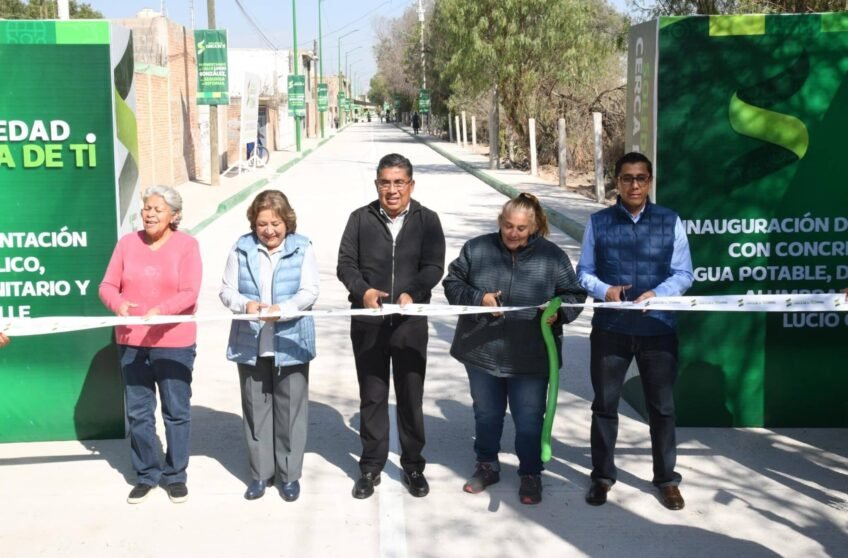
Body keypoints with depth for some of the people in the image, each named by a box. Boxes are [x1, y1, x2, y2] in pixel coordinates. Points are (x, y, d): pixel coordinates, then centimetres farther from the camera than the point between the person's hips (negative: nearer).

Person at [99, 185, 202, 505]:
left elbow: (189, 293, -13)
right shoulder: (127, 243, 5)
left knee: (176, 412, 7)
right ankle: (146, 474, 25)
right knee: (138, 413, 11)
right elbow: (107, 285, 1)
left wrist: (160, 310, -30)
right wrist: (118, 303, -21)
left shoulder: (187, 245, -5)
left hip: (174, 343, -3)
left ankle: (175, 475, 21)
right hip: (132, 342, 3)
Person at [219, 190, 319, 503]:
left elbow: (310, 292, -8)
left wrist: (283, 309, -26)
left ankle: (290, 474, 20)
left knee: (290, 409, 6)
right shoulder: (242, 248, 3)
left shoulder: (302, 248, -2)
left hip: (290, 344, -2)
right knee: (256, 409, 10)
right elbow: (227, 290, 2)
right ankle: (261, 473, 24)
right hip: (250, 344, 2)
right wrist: (244, 304, -20)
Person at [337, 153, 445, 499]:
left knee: (411, 396, 9)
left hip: (410, 321, 0)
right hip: (368, 321, 1)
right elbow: (345, 263, 1)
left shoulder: (427, 220, 2)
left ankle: (413, 465, 24)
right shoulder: (361, 219, 4)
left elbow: (434, 267, -5)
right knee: (372, 397, 10)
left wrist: (412, 293, -23)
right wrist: (363, 291, -19)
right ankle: (371, 467, 23)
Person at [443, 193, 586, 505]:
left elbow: (575, 295, 2)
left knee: (529, 420, 7)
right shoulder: (477, 249, -2)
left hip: (530, 358, -2)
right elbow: (452, 283, 3)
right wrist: (478, 298, -15)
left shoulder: (552, 256, -4)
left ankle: (530, 474, 28)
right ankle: (487, 466, 38)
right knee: (486, 414, 18)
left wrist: (559, 311, -19)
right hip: (482, 352, 2)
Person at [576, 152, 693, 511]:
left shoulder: (670, 222, 0)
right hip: (610, 328, 0)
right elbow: (584, 273, 4)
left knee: (662, 406, 11)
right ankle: (602, 476, 28)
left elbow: (683, 274, -1)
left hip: (657, 328, 0)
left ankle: (667, 479, 27)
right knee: (605, 404, 11)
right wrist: (604, 290, -17)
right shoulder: (598, 222, 1)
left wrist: (657, 294, -19)